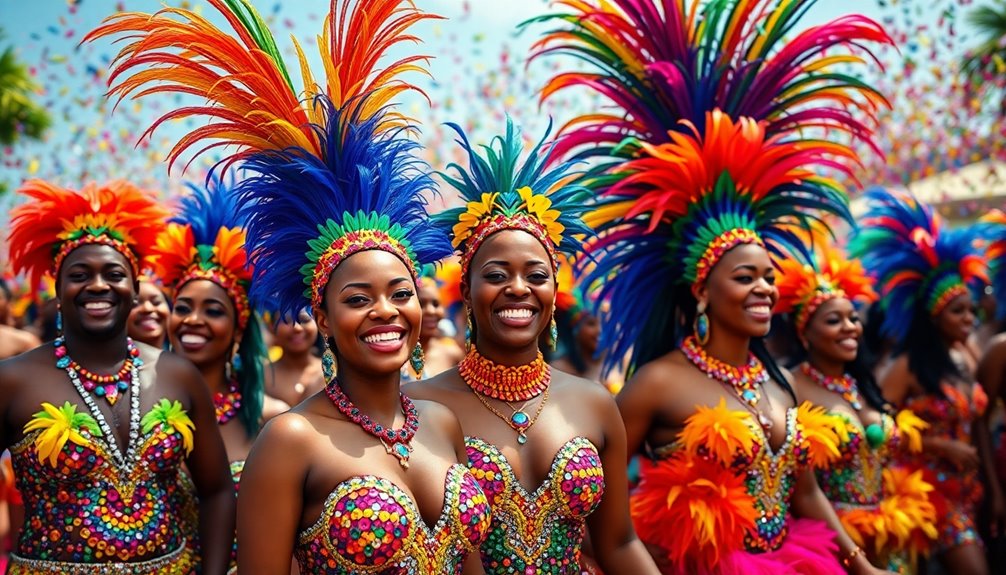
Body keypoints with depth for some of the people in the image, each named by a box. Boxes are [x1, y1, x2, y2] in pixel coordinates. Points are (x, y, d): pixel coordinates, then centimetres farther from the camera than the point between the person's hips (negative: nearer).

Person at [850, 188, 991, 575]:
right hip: (929, 485, -7)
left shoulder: (965, 361, 7)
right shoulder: (907, 367, -14)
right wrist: (943, 446, -16)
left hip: (967, 486, 7)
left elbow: (974, 426, 12)